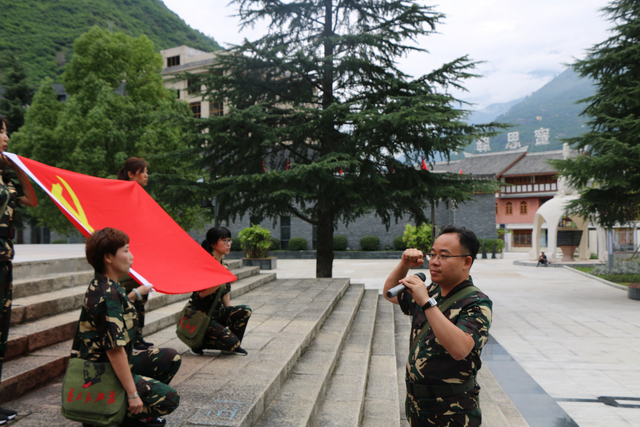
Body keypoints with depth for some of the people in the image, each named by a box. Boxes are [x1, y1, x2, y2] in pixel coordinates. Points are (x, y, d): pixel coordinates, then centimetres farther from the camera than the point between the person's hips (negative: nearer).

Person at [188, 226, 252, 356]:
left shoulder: (224, 266, 10)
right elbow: (201, 293, -23)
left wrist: (231, 316, 9)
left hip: (217, 313, 7)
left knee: (245, 311, -18)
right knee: (232, 342, -22)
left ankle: (232, 347, 2)